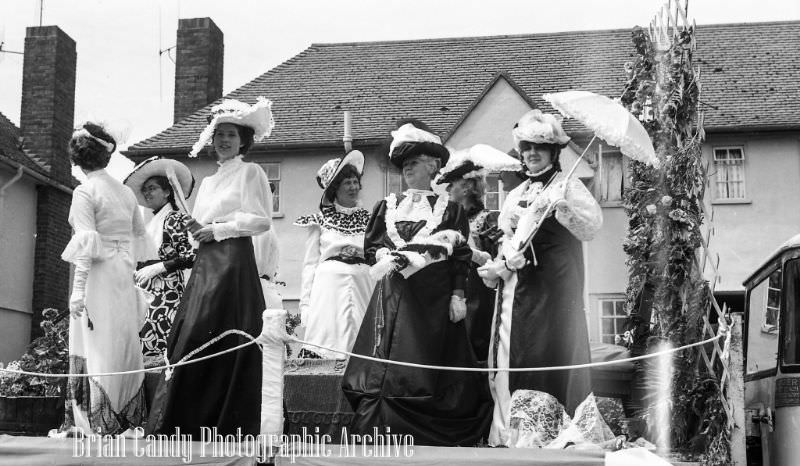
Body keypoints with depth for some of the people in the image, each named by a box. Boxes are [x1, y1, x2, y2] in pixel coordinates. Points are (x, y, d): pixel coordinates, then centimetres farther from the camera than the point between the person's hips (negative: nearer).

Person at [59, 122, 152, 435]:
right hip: (125, 276, 6)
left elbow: (86, 245, -15)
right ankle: (127, 420, 11)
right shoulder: (125, 192, 12)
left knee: (98, 347, -4)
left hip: (98, 276, -6)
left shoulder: (84, 192, -7)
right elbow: (140, 236, 16)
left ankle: (96, 421, -2)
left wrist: (78, 289, -15)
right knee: (124, 345, 8)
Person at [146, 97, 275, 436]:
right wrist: (195, 229, 2)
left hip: (233, 263, -7)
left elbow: (261, 220, -7)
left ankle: (229, 428, -6)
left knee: (227, 344, -11)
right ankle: (188, 427, 3)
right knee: (187, 340, -1)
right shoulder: (208, 182, 23)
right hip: (205, 265, 7)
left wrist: (218, 229, -8)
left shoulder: (250, 172, 1)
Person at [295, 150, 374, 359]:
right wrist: (305, 302, 1)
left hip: (362, 287, 1)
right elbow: (310, 263, 8)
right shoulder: (320, 220, 7)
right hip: (328, 286, -1)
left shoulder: (368, 219, 11)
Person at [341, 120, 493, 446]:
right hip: (395, 296, 2)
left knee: (433, 366, -2)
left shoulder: (449, 208, 6)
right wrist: (392, 258, -8)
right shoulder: (387, 206, 13)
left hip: (435, 298, -2)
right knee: (391, 367, -5)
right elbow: (370, 248, 12)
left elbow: (461, 257, 2)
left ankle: (435, 440, 6)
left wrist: (457, 296, -6)